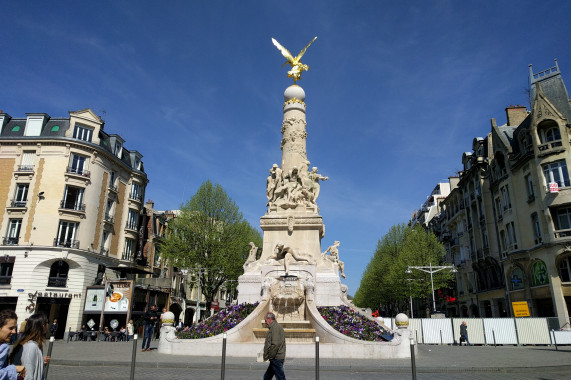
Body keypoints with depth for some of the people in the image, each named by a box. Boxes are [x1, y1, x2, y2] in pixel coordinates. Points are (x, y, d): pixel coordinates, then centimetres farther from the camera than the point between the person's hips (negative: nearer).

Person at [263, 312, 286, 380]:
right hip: (276, 358, 10)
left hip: (276, 358, -10)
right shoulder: (276, 326, 17)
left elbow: (275, 344, -24)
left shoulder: (275, 327, -16)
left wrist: (269, 356, -16)